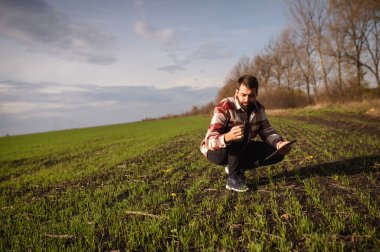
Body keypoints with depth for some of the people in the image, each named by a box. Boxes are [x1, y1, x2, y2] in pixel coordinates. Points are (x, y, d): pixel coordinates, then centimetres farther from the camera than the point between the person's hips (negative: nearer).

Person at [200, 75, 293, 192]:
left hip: (241, 150, 6)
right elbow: (210, 140, -35)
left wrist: (280, 144, -25)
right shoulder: (224, 107, -27)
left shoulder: (258, 108, -7)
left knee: (277, 153, -7)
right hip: (216, 150, -6)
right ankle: (233, 176, -20)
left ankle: (236, 167, 4)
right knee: (243, 130, -35)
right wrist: (228, 137, -56)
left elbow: (267, 132, -4)